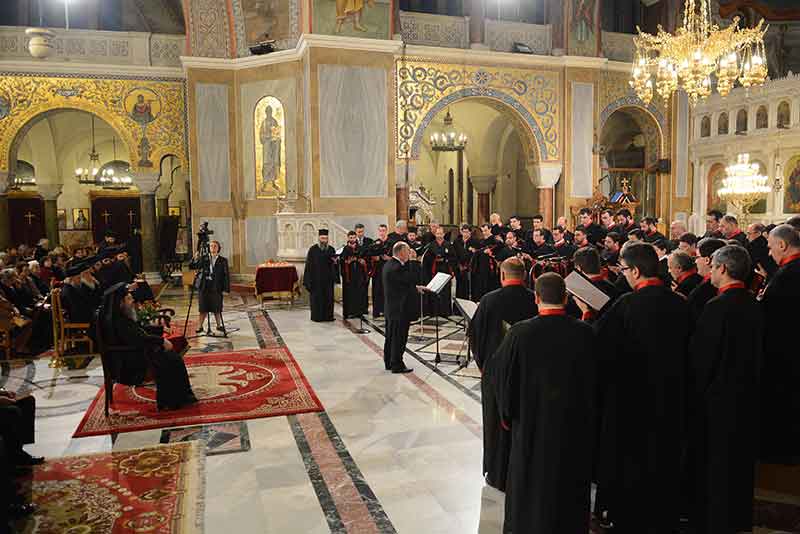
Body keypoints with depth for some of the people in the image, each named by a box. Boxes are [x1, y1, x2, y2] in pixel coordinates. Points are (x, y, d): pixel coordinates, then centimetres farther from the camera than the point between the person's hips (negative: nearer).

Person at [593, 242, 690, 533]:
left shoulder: (626, 305, -22)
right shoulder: (680, 303, -6)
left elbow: (597, 343, -15)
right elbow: (685, 348, 5)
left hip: (632, 396, -4)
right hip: (671, 396, 5)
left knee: (630, 460, 13)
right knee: (664, 458, 20)